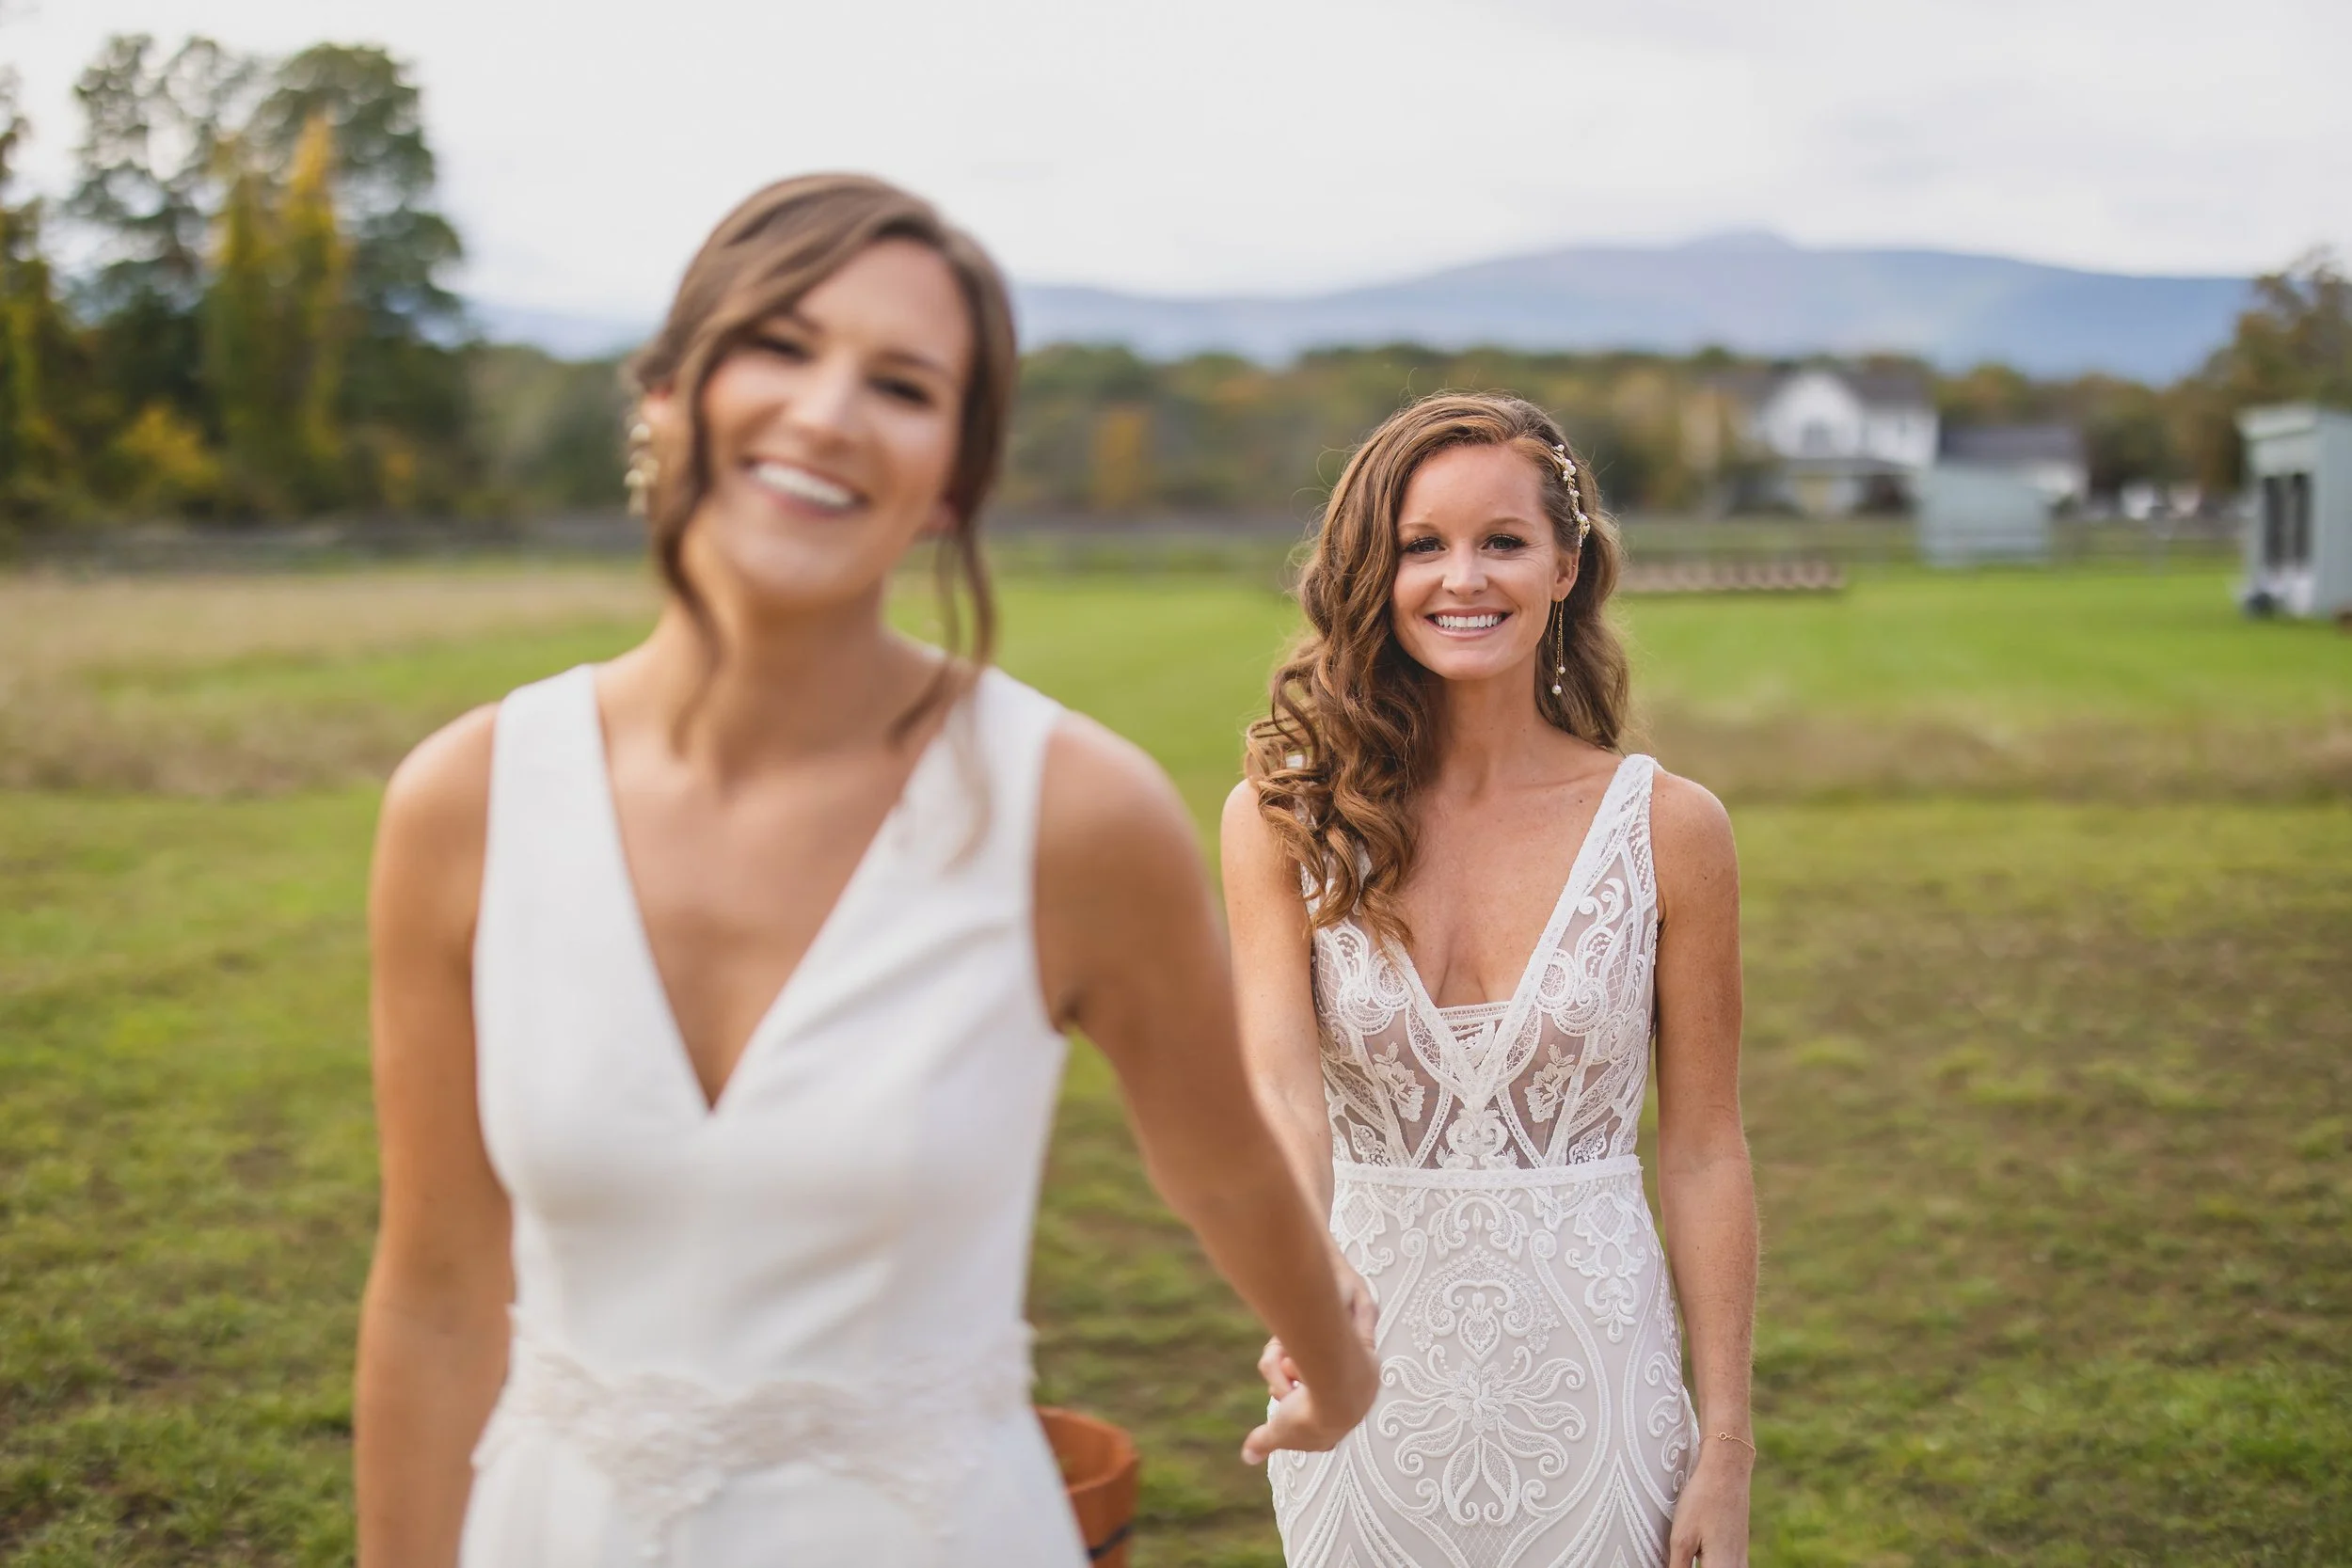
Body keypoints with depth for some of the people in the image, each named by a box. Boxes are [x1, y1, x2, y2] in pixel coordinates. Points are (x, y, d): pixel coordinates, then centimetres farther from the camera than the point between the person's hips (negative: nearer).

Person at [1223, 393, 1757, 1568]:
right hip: (1368, 1374, 1)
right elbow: (1276, 1081, -19)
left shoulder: (1668, 828, -6)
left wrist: (1726, 1452, -4)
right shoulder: (1284, 819, -6)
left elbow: (1702, 1157, -3)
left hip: (1587, 1376, 0)